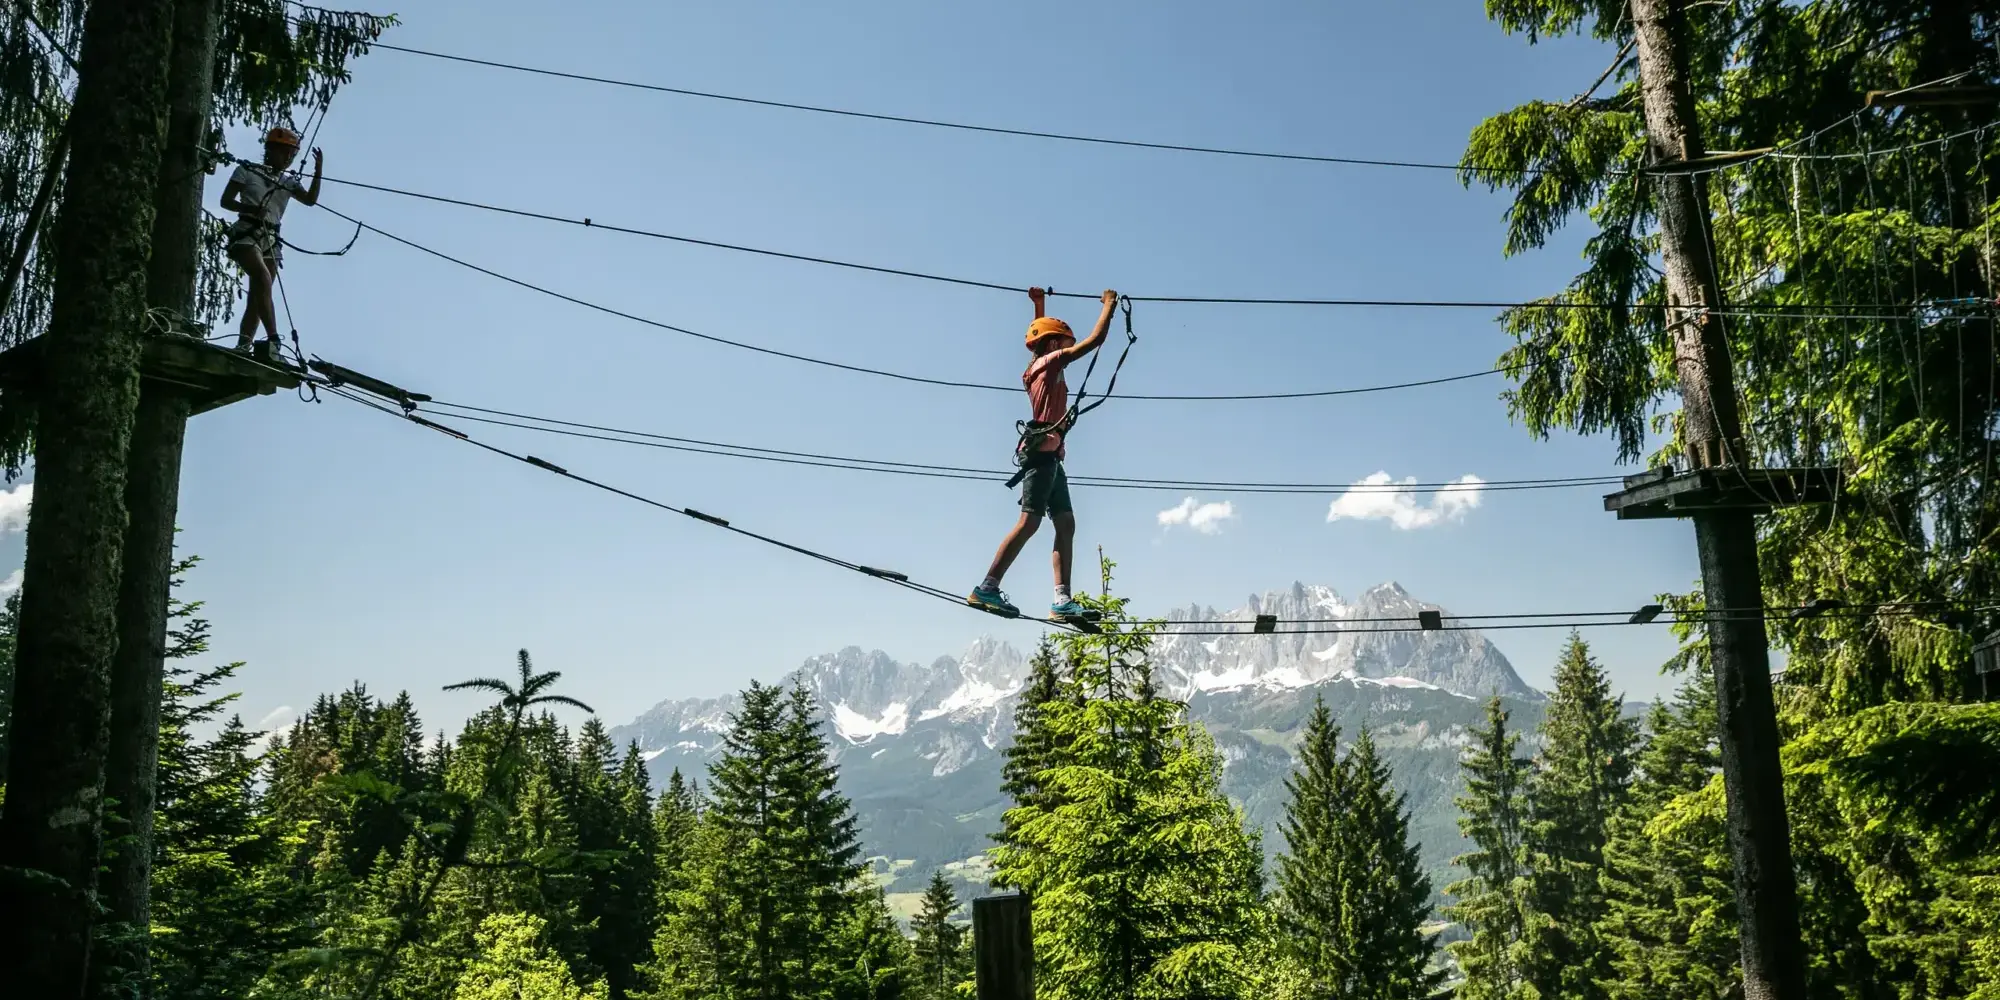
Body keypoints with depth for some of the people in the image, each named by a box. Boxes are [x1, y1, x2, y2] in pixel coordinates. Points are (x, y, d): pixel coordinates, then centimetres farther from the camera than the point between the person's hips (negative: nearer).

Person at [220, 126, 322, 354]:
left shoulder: (289, 182, 15)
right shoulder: (247, 170, 5)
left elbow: (311, 200, -2)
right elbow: (225, 201, 1)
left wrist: (318, 171, -14)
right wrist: (249, 208, -19)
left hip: (271, 241, 6)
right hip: (246, 234, -6)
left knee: (257, 297, 2)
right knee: (263, 277, -27)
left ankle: (242, 346, 4)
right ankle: (273, 340, -39)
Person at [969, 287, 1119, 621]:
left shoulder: (1034, 369, 21)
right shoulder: (1051, 361, -1)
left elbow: (1043, 337, 42)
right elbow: (1094, 340, -5)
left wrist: (1040, 306, 47)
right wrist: (1110, 305, 8)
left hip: (1049, 456, 10)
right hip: (1043, 451, -10)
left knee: (1066, 524, 2)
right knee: (1029, 521, -16)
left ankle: (1062, 599, -7)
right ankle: (986, 589, -19)